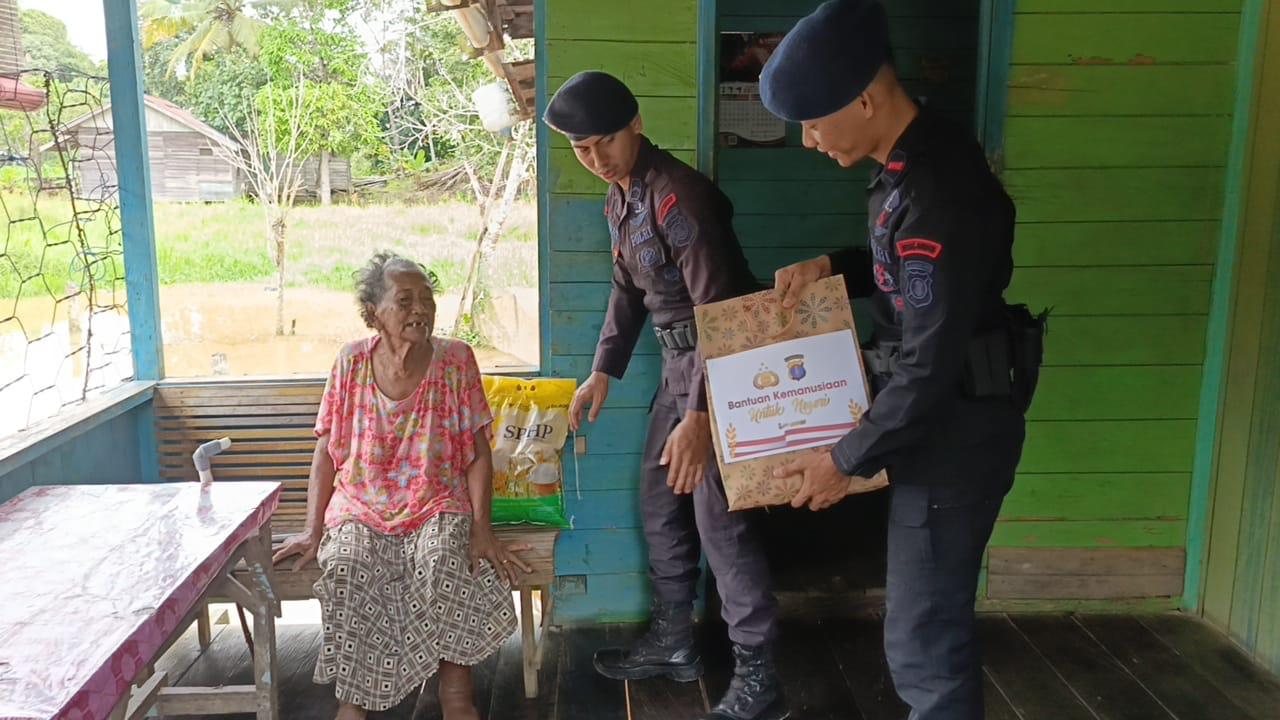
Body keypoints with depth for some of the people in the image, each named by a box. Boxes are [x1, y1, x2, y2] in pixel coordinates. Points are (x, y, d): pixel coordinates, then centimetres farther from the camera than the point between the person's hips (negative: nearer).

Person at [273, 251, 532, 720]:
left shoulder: (455, 359, -5)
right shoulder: (351, 363, -2)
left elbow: (478, 454, -4)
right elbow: (326, 452, 4)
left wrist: (482, 529, -14)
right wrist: (313, 529, -3)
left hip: (438, 503, -1)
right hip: (361, 505, 1)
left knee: (446, 560, -33)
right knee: (346, 568, -29)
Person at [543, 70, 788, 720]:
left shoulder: (678, 196, -22)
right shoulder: (619, 198, 7)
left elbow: (717, 309, -28)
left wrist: (700, 414, -34)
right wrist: (601, 374, 15)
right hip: (678, 362, 10)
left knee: (719, 516, -6)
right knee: (659, 499, 16)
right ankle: (672, 641, 32)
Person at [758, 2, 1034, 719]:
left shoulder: (939, 190, -26)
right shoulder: (917, 159, 5)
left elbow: (930, 365, -25)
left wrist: (845, 460, -15)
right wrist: (832, 266, 4)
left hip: (953, 429, -10)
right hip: (940, 418, 10)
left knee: (923, 640, 2)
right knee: (937, 618, 23)